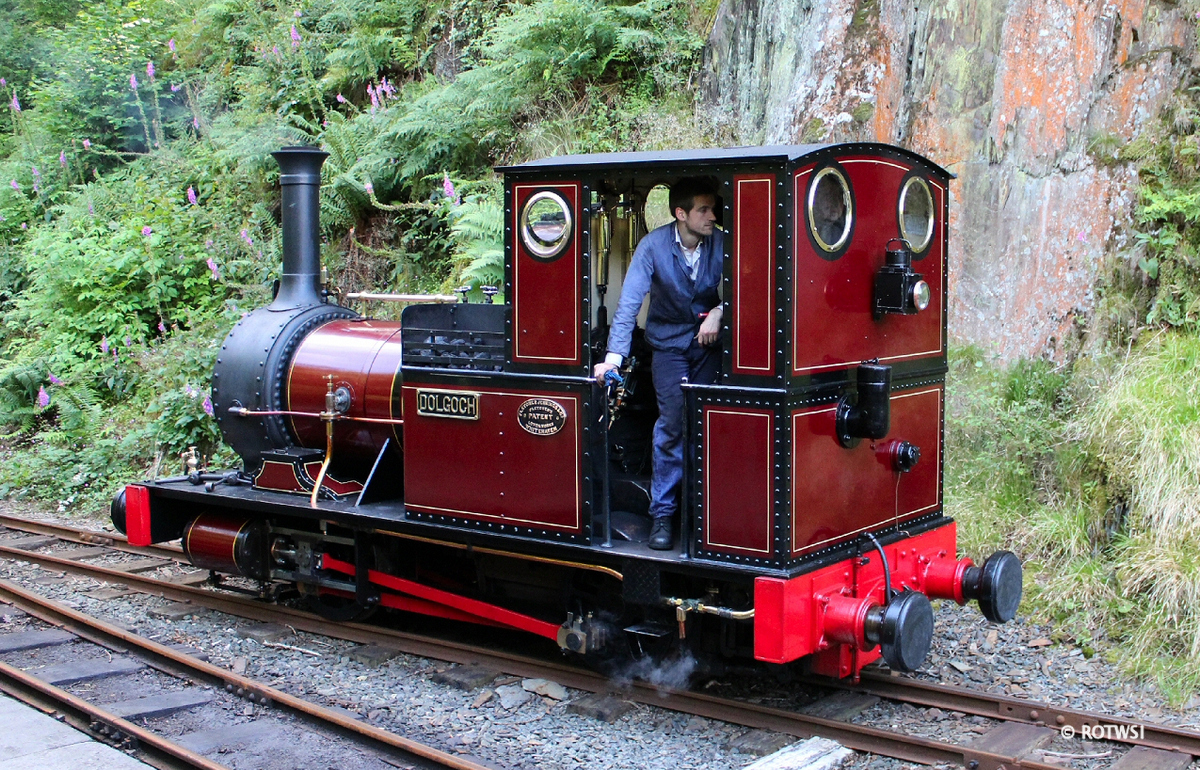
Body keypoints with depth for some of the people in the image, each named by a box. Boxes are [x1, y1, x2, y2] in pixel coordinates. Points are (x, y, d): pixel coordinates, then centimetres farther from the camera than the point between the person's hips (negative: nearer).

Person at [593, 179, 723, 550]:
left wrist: (719, 312, -25)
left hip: (708, 341, 2)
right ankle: (662, 513, -3)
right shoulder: (654, 245, -16)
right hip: (669, 342, -2)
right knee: (672, 423, -12)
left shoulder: (720, 243, -10)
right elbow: (630, 302, -21)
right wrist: (614, 355, -30)